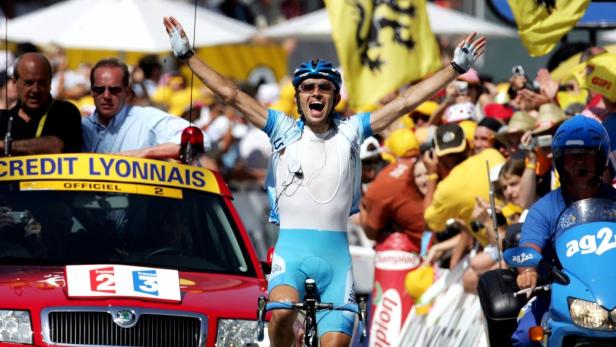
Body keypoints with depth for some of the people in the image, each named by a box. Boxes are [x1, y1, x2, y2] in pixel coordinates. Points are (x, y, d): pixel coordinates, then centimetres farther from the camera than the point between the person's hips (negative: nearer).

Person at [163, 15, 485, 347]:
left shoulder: (350, 132, 11)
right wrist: (187, 55, 4)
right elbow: (231, 94, 6)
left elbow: (406, 101, 10)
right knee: (281, 314, -30)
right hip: (290, 248, -2)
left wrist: (456, 67, 8)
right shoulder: (285, 130, 8)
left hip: (335, 254, 2)